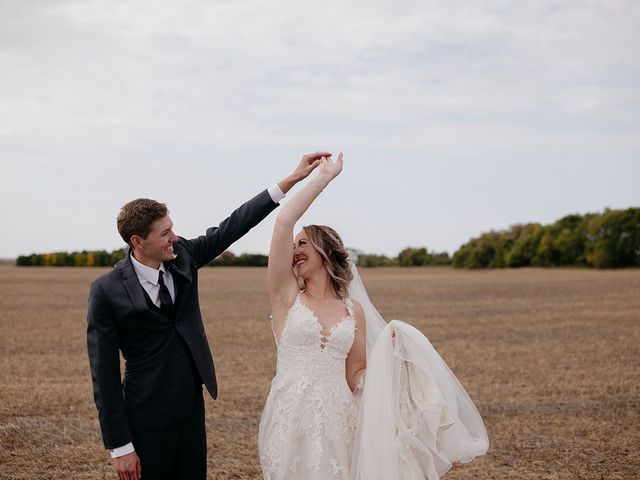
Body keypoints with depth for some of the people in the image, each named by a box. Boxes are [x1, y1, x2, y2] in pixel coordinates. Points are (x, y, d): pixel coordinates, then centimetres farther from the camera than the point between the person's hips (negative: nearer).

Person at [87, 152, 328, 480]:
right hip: (147, 424, -5)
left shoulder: (183, 256, -1)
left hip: (192, 412, 6)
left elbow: (233, 226, 2)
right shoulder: (106, 291, -15)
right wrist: (120, 447, -14)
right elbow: (104, 375, -13)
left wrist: (292, 179, -3)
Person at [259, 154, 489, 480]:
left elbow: (355, 377, 10)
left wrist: (387, 356, -7)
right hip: (291, 421, -2)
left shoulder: (354, 310, 8)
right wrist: (323, 177, -2)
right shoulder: (287, 296, 1)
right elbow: (284, 222, -9)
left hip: (337, 423, 2)